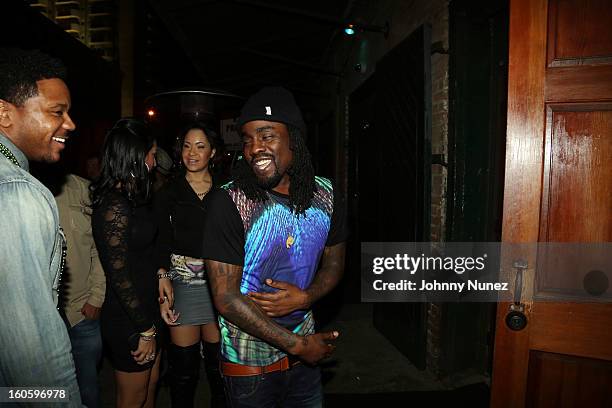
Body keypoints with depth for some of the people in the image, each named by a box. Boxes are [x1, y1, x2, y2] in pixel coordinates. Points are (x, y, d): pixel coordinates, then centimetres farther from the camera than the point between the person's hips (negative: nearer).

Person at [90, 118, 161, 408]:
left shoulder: (132, 197, 4)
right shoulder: (114, 207, -24)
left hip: (145, 311, 8)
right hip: (128, 322, -8)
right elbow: (119, 277, -23)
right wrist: (146, 331, -16)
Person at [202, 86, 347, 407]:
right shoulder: (227, 202, -20)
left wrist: (304, 298, -16)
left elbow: (334, 262, 4)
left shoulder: (324, 194, -7)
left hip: (306, 352, 4)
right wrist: (297, 345, -16)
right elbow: (226, 299, -20)